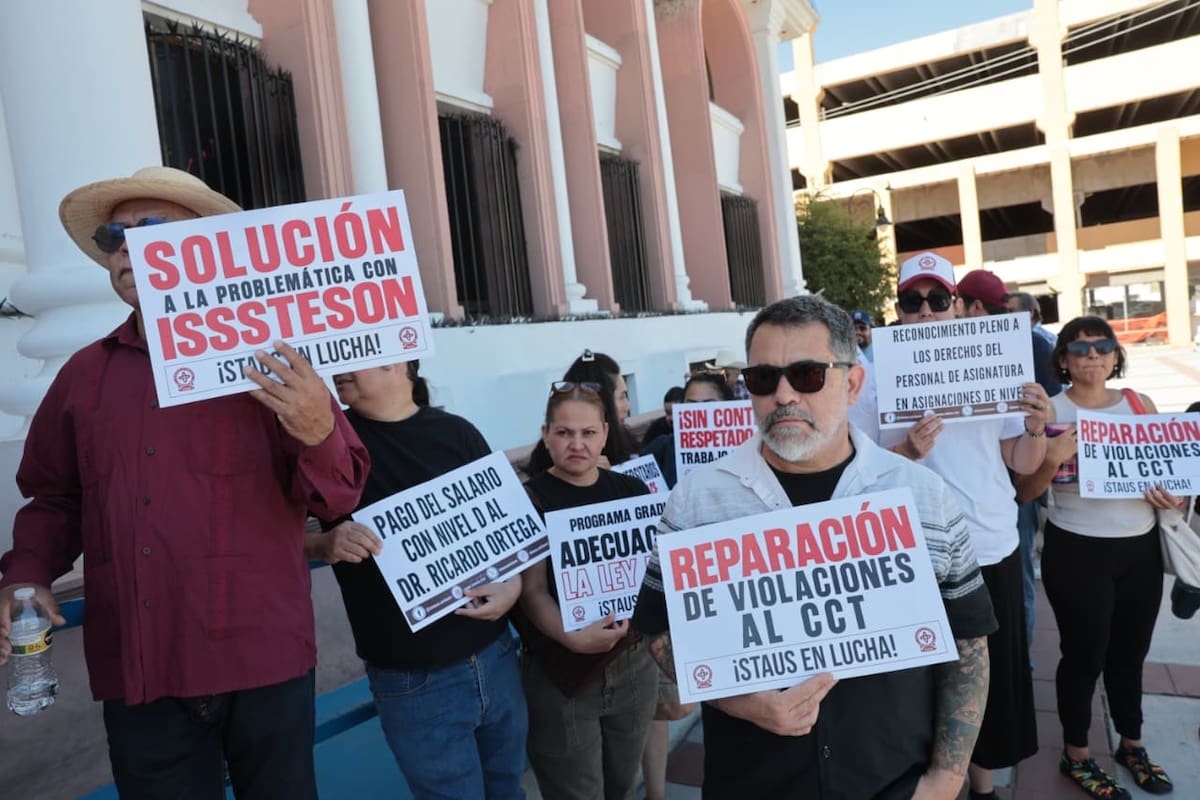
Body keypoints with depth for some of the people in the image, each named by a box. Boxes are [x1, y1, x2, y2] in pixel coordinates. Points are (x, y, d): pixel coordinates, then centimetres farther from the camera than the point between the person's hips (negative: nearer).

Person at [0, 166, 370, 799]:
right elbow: (56, 499, 18)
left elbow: (338, 497, -7)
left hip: (261, 662, -3)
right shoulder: (84, 374, 8)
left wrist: (317, 432, -27)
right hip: (136, 673, 3)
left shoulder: (271, 357, -4)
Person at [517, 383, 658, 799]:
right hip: (562, 675, -4)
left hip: (634, 663, 4)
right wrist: (572, 638, -28)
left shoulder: (631, 490, 4)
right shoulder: (530, 499, -8)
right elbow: (532, 590, -13)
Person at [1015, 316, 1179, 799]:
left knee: (1130, 653, 18)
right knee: (1084, 655, 5)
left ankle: (1131, 744, 40)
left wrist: (1172, 496, -7)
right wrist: (1053, 458, -25)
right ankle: (1076, 756, 26)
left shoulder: (1140, 405, 4)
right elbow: (1027, 491, -7)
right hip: (1076, 553, -4)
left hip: (1141, 549, 4)